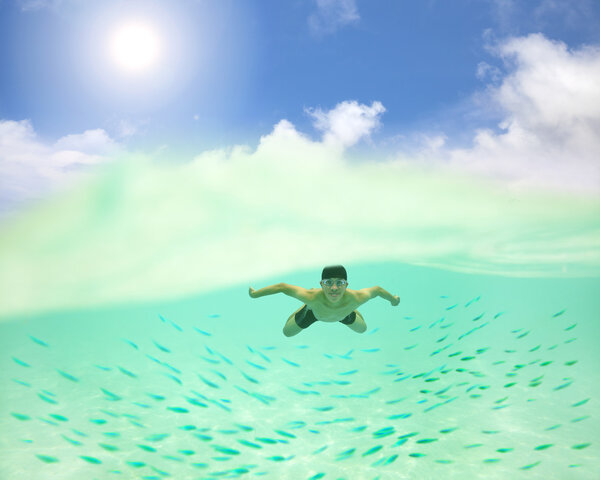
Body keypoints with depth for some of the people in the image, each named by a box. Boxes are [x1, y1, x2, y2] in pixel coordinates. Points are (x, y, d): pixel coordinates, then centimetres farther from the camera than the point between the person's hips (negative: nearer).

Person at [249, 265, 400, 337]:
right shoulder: (312, 296, -52)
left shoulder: (356, 298, -48)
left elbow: (377, 289, -26)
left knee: (362, 328, 28)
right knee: (287, 332, 21)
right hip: (314, 311, -1)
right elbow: (282, 286, -37)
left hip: (344, 311, 1)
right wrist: (254, 294, -24)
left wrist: (393, 298, -4)